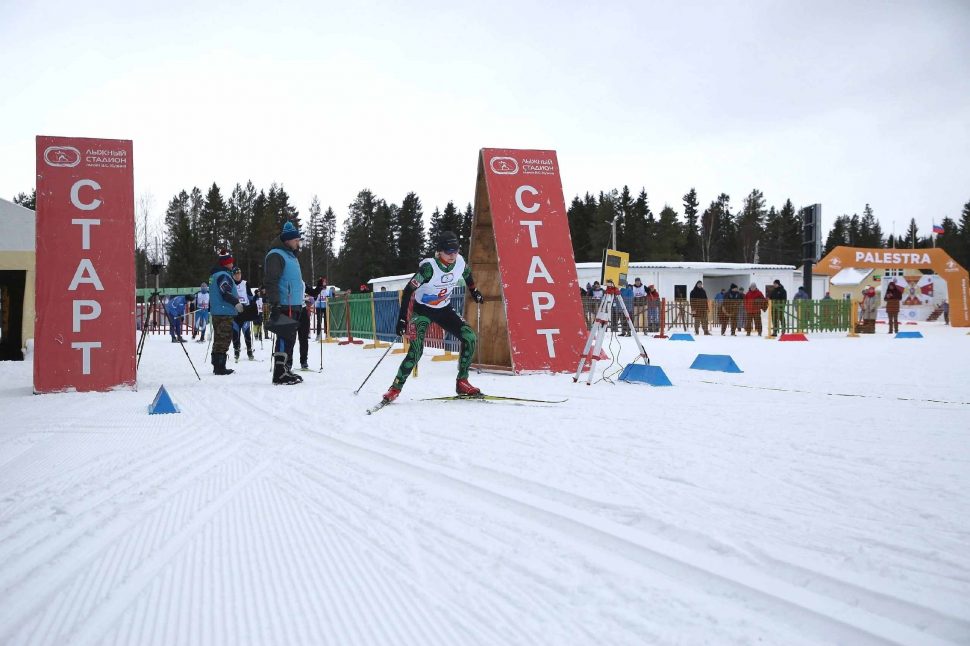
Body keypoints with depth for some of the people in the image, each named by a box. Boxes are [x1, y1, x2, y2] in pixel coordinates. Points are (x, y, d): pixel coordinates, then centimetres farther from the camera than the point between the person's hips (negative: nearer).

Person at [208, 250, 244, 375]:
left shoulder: (214, 274, 19)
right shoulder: (223, 275, -13)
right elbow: (226, 293, -25)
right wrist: (236, 303, -32)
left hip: (215, 312, 11)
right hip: (225, 312, -11)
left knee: (218, 339, 15)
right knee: (224, 339, -9)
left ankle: (217, 366, 21)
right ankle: (220, 367, -10)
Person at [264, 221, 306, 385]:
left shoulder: (291, 255, 22)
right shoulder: (276, 255, -10)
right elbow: (270, 281, -18)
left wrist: (300, 306, 28)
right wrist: (274, 305, -24)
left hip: (294, 306, 10)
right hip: (284, 306, -10)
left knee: (290, 339, 15)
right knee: (285, 339, -11)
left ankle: (286, 370, 23)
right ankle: (280, 375, -8)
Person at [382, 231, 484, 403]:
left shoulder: (460, 262, -13)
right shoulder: (429, 267, -29)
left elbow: (467, 274, 13)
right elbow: (408, 291, -26)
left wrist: (474, 292, 25)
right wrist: (402, 319, -30)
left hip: (444, 309, 5)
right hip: (422, 310, -5)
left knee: (470, 338, -11)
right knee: (416, 350, -21)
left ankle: (462, 382, 1)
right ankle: (395, 388, -7)